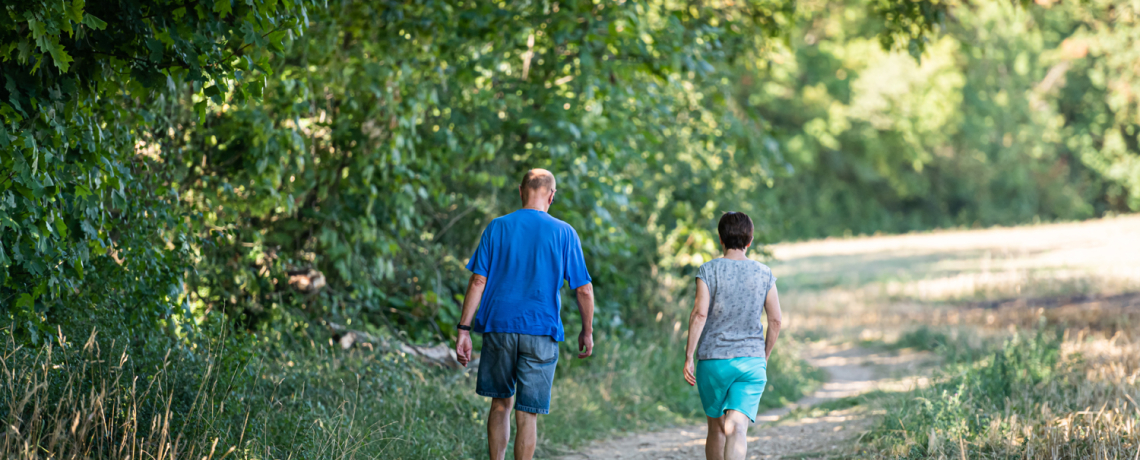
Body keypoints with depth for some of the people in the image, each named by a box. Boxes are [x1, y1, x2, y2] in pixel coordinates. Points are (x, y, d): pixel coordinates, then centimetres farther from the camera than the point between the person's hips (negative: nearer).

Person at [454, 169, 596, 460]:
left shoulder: (497, 228, 2)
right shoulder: (564, 233, 0)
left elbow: (478, 281, -2)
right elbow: (584, 289, 1)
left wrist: (464, 329, 0)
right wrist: (587, 331, 14)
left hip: (498, 327, 2)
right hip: (541, 333, -1)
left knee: (500, 403, 17)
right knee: (527, 414, 1)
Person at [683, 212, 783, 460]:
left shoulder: (709, 271, -3)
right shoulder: (764, 274, 4)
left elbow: (699, 313, -12)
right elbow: (776, 320, 4)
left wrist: (688, 357, -8)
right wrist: (764, 356, 18)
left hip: (713, 359, 0)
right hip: (752, 360, 0)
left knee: (716, 427, 16)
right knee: (737, 428, -10)